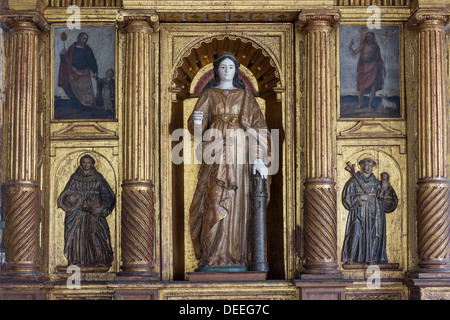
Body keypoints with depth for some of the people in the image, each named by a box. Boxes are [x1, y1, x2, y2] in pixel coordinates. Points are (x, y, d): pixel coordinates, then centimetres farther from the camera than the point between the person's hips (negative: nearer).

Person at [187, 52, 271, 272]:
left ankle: (236, 257, -1)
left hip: (239, 153, 0)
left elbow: (257, 126, 2)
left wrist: (258, 158, -10)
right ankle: (212, 258, -8)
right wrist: (197, 121, -22)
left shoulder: (245, 95, 11)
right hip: (215, 152, 0)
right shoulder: (209, 94, 12)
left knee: (237, 203, -4)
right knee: (215, 202, -10)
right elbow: (196, 126, 4)